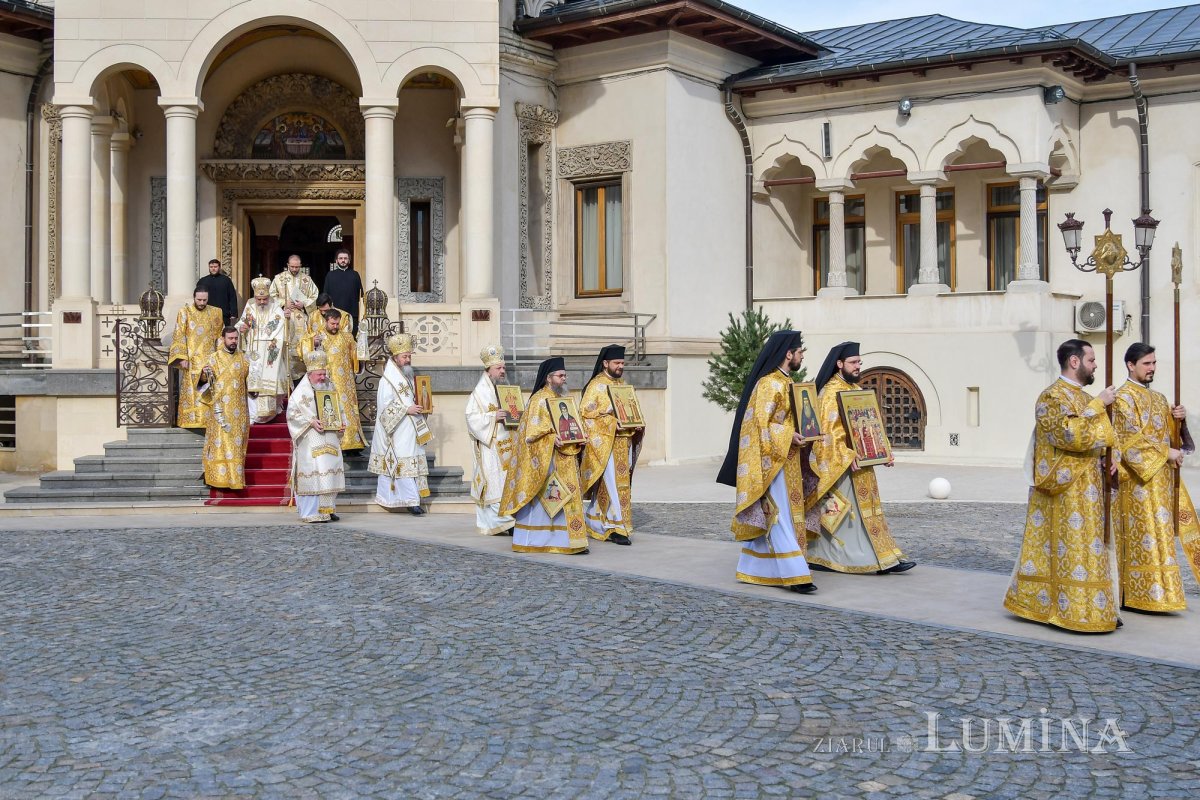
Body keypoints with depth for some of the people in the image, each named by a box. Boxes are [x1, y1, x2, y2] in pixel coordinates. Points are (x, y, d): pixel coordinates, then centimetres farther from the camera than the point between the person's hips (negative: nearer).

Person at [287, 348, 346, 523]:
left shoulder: (329, 387, 12)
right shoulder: (301, 391, -5)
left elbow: (339, 409, 20)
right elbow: (292, 413, -9)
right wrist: (311, 422, -19)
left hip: (328, 437, 6)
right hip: (310, 439, -6)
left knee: (331, 468, 4)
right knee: (313, 470, -9)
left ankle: (327, 509, 13)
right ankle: (312, 512, -6)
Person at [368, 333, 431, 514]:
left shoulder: (408, 376, 14)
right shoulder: (387, 380, -12)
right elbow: (384, 407, -17)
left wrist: (417, 407, 7)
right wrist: (406, 409, -19)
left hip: (409, 429, 9)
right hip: (397, 431, -9)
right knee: (403, 463, -9)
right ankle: (412, 501, -9)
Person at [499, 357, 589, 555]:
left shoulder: (562, 398, 16)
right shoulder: (539, 399, -11)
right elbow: (532, 430, -17)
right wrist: (552, 437, -29)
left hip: (563, 458, 9)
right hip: (544, 458, -9)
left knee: (567, 497, 7)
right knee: (538, 497, -3)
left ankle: (568, 540, 10)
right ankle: (529, 540, 5)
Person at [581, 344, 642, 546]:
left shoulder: (623, 384, 15)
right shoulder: (596, 385, -8)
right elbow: (586, 412, -13)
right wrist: (612, 423, -20)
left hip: (622, 443, 7)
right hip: (604, 443, -7)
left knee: (611, 485, 10)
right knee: (613, 484, -9)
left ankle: (594, 521, 20)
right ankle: (617, 527, -6)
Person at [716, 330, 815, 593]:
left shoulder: (785, 383, 16)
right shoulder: (769, 383, -14)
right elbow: (761, 423, -19)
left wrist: (801, 436, 9)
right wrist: (790, 437, -24)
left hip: (786, 461, 10)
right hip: (772, 461, -10)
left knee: (766, 518, 11)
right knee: (780, 517, -10)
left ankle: (752, 569, 17)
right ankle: (794, 574, -12)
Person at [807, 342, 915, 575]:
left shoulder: (855, 389, 16)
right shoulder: (831, 391, -13)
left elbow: (867, 426, 19)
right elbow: (828, 429, -21)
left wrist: (882, 452, 10)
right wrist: (846, 456, -28)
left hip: (860, 462, 9)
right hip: (839, 464, -9)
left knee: (866, 510, 9)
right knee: (842, 510, -4)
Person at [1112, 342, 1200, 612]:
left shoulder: (1158, 398, 18)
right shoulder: (1124, 397, -8)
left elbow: (1167, 433, 18)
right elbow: (1131, 437, -15)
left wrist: (1178, 419, -2)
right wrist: (1166, 452, -17)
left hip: (1162, 474, 8)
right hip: (1139, 475, -8)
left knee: (1161, 529, 7)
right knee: (1144, 530, -8)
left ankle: (1150, 590, 12)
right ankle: (1147, 592, -5)